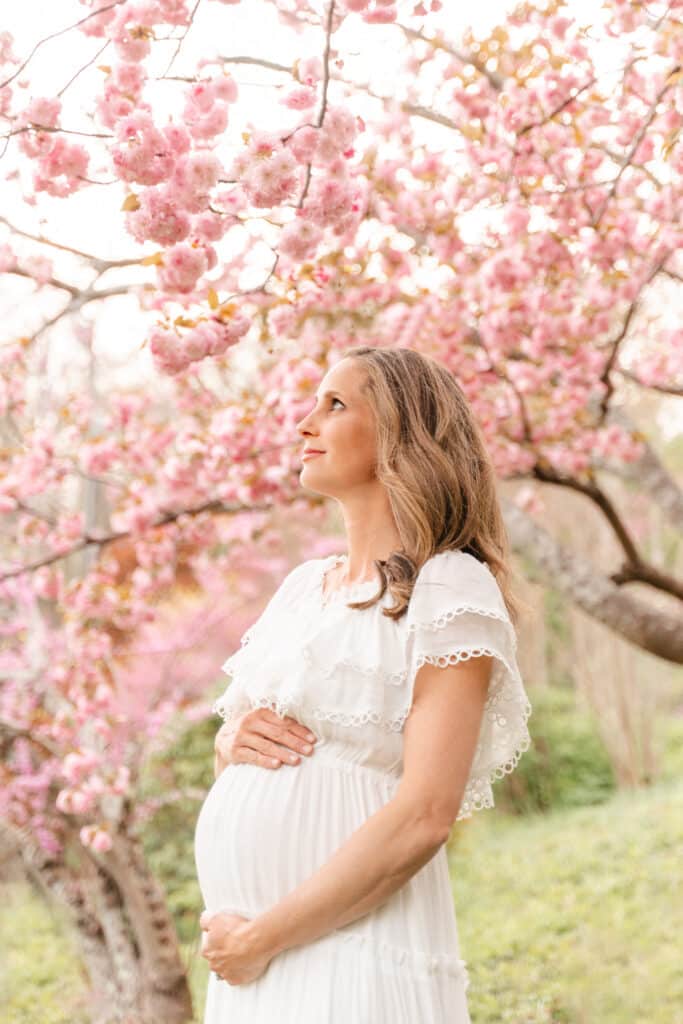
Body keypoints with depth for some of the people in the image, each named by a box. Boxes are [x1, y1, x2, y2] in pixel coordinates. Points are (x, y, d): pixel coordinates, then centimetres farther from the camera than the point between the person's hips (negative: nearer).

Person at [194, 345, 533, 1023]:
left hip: (354, 954, -6)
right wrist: (232, 744, -3)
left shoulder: (452, 589, -9)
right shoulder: (303, 584, 12)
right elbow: (230, 751, 20)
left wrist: (261, 937, -16)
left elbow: (423, 818, -18)